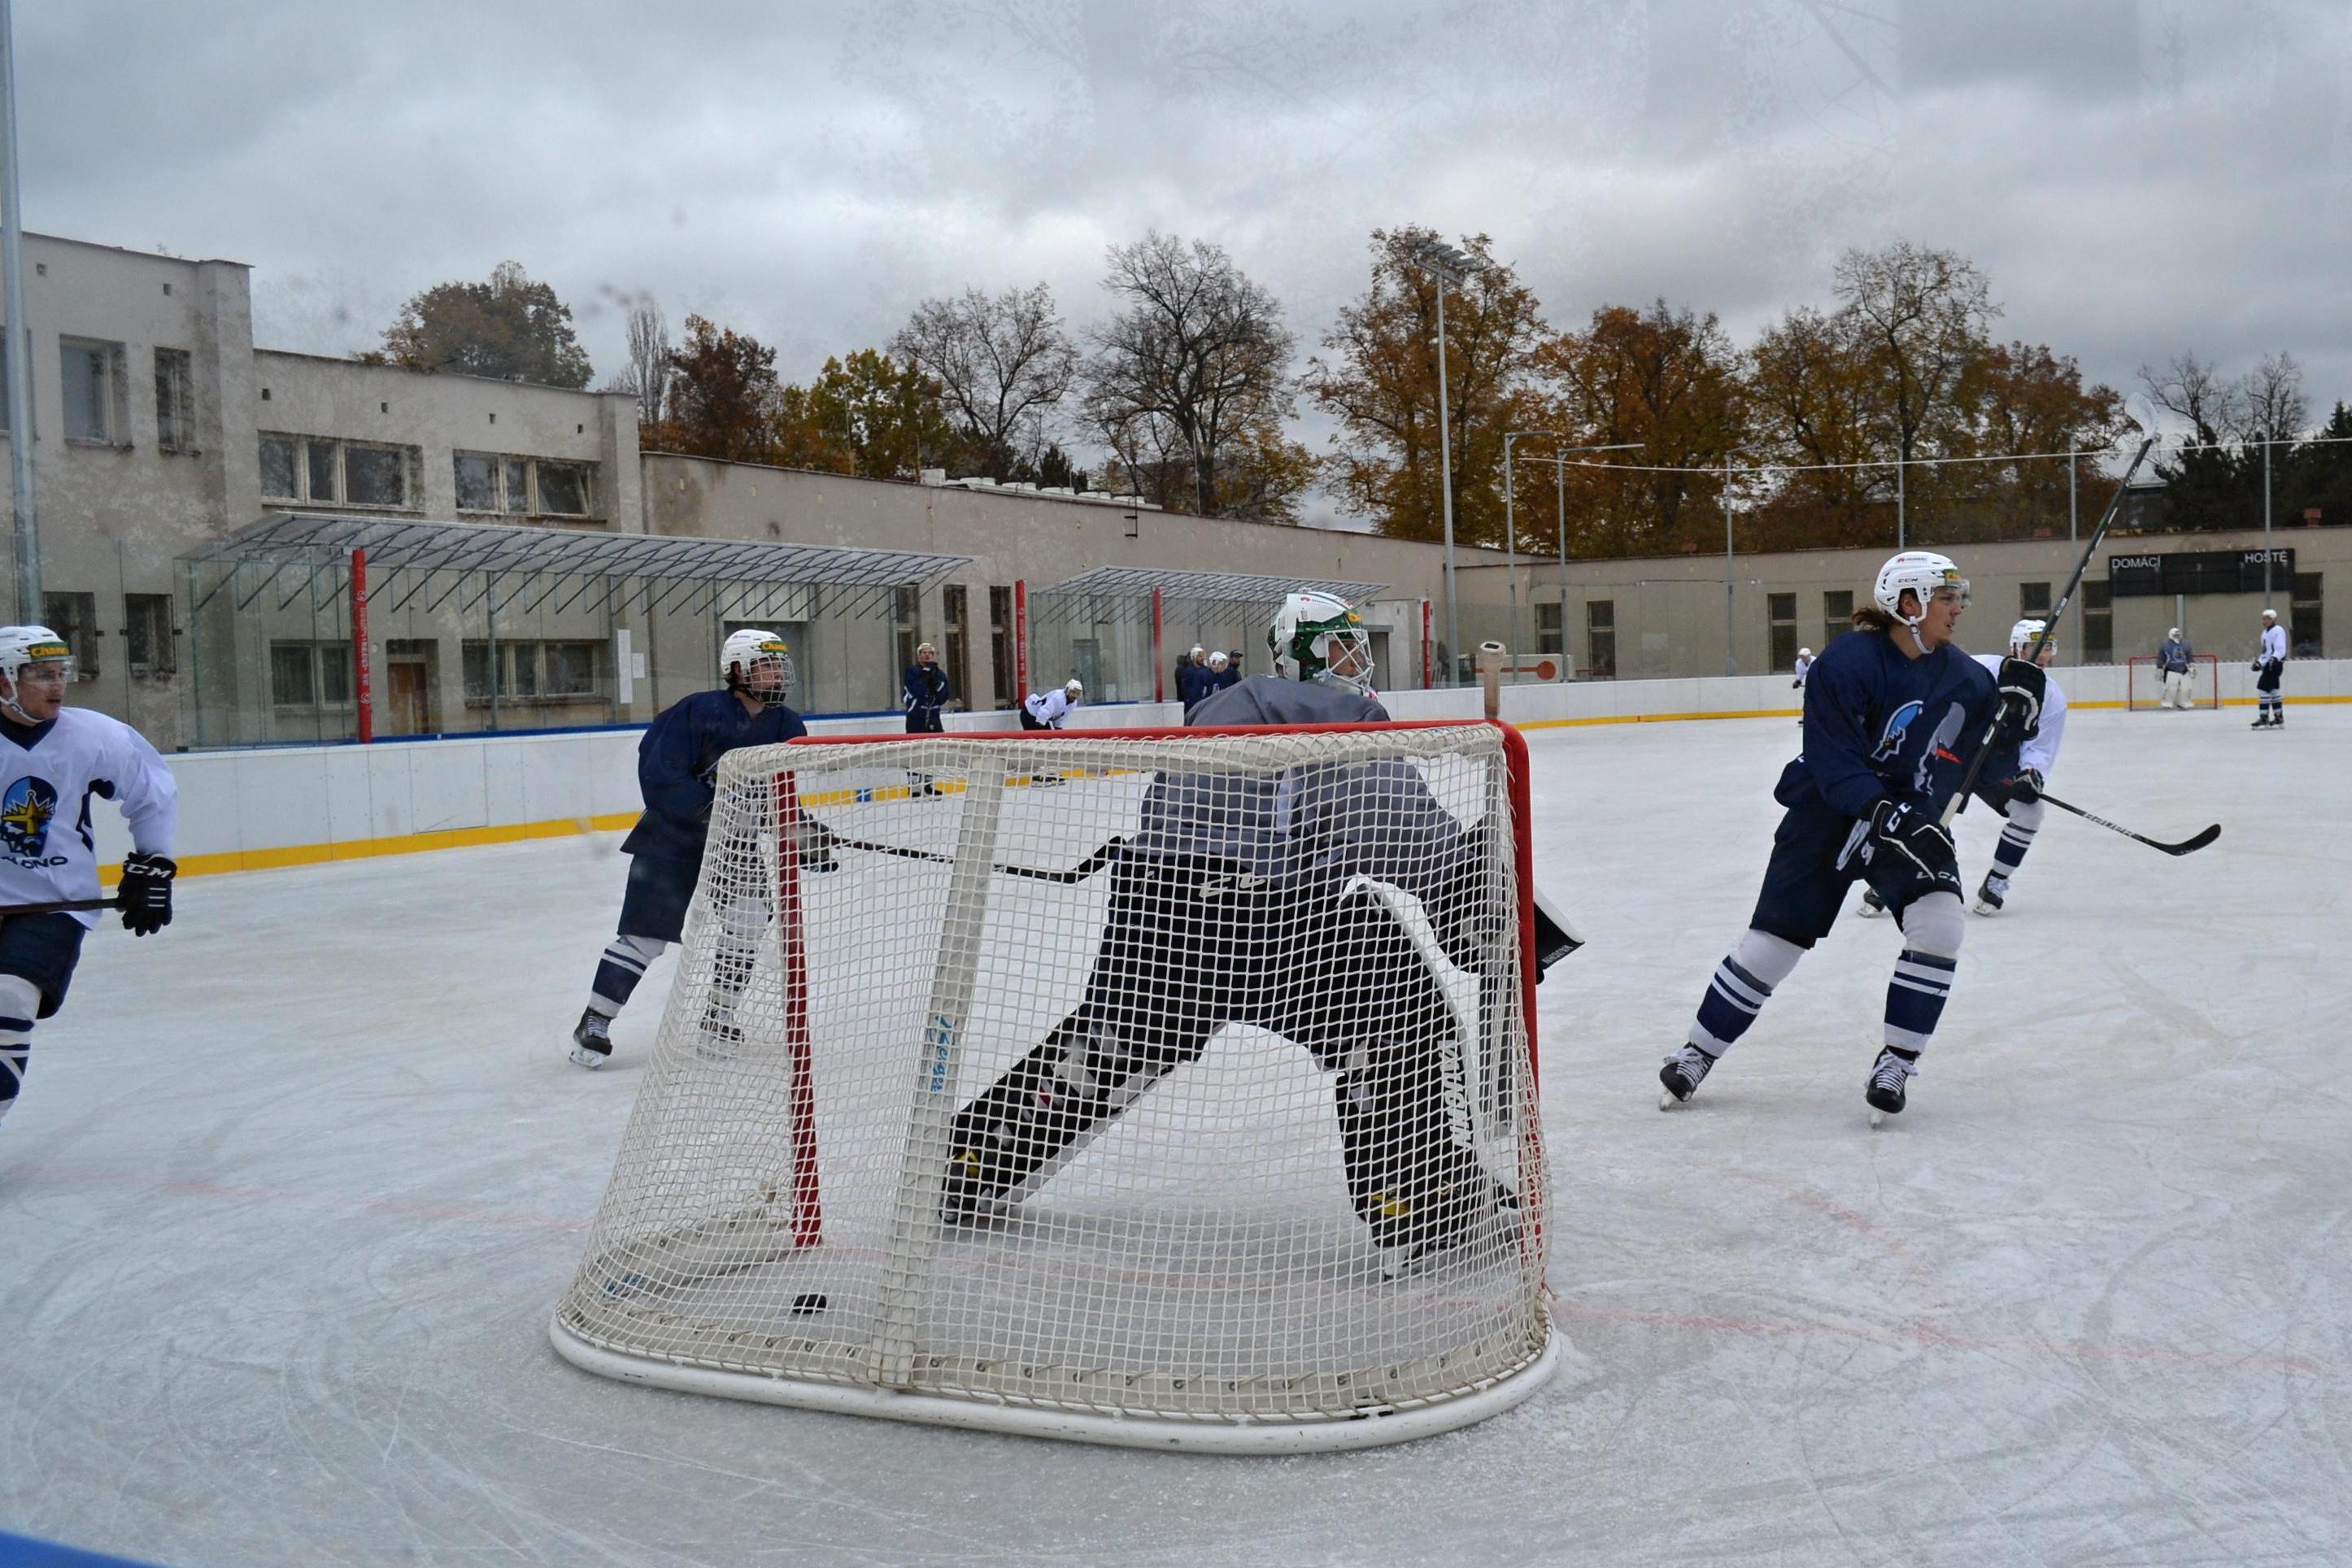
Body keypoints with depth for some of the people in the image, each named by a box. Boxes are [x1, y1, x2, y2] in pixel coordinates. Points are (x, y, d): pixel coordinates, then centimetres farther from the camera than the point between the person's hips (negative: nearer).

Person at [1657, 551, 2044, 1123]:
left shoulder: (1964, 676, 0)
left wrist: (2015, 714, -12)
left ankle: (1896, 1063, -3)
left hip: (1915, 818, 4)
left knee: (1939, 921, -19)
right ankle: (1698, 1051, 18)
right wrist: (1887, 816, -35)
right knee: (1775, 939, -1)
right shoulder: (1846, 663, -19)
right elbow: (1835, 765, -24)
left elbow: (1982, 759, 6)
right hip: (1829, 813, -4)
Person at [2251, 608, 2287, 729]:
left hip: (2275, 664, -10)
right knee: (2273, 690, 11)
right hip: (2268, 664, 10)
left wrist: (2274, 659, -34)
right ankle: (2279, 718, 16)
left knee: (2263, 688, -15)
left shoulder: (2278, 631, -9)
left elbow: (2280, 649, -20)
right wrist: (2259, 662, 24)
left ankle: (2264, 719, -16)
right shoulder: (2265, 633, 21)